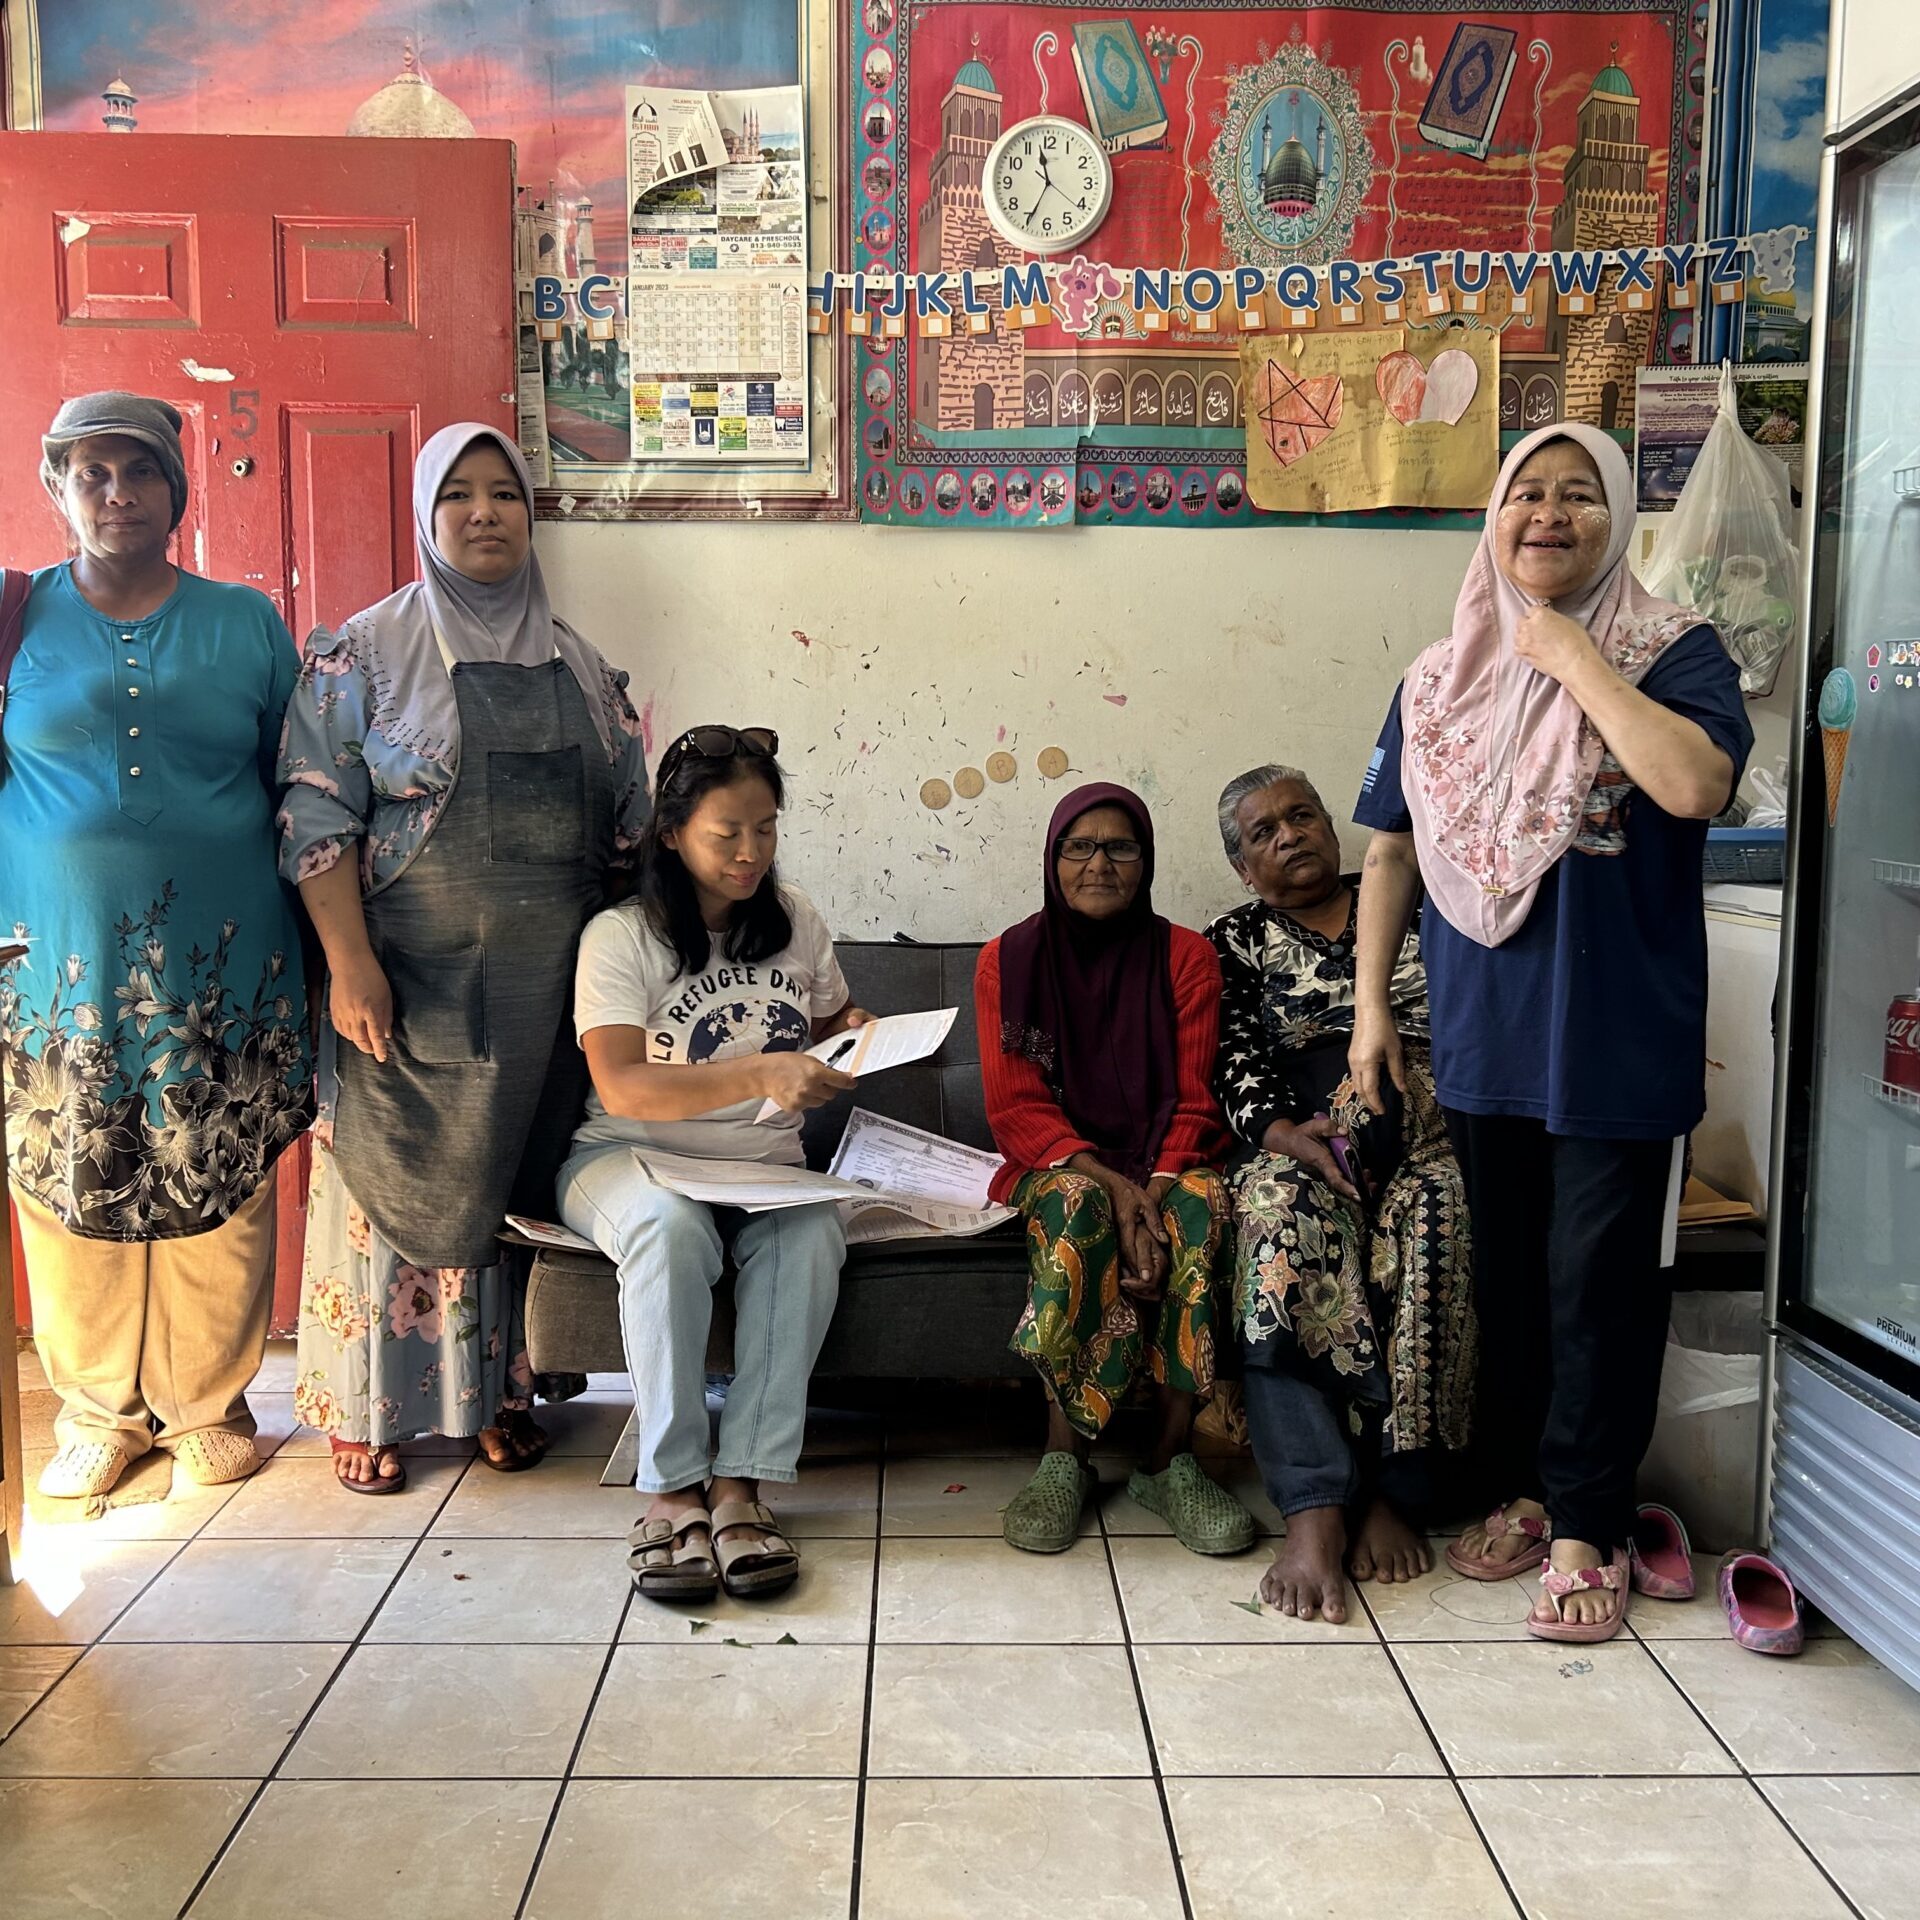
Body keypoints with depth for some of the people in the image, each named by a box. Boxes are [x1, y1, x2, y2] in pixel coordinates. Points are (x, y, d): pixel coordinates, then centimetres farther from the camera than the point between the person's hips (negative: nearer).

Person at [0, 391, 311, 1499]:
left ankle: (209, 1403, 24)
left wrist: (318, 947, 8)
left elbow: (294, 793, 10)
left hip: (221, 966, 0)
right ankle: (103, 1410, 26)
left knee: (221, 1195, 5)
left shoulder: (247, 623, 6)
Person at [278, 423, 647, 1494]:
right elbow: (318, 818, -7)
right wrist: (351, 966, -15)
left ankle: (498, 1388, 26)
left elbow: (628, 823, 13)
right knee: (395, 1175, 3)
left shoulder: (579, 666, 10)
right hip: (410, 982, -3)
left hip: (546, 988, 3)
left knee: (515, 1179, 10)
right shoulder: (365, 652, -1)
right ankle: (371, 1408, 19)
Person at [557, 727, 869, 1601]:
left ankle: (739, 1483, -29)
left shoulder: (795, 920, 9)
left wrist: (854, 1035, 0)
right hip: (630, 1155, -3)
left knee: (811, 1233, -31)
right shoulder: (621, 936, -8)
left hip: (764, 1164, 4)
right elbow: (621, 1087, -20)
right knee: (673, 1228, -38)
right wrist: (759, 1077, -32)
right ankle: (673, 1488, -29)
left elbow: (829, 1021, 26)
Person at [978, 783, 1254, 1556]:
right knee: (1077, 1206, -36)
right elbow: (1015, 1107, -4)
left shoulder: (1184, 957, 6)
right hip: (1057, 1165, -1)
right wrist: (1101, 1176, -21)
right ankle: (1064, 1454, -25)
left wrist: (1156, 1187, -21)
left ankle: (1171, 1457, -25)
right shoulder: (1009, 960, 4)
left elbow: (1194, 1101, -2)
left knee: (1202, 1204, -33)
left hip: (1160, 1166, 1)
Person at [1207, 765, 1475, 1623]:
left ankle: (1398, 1492, -25)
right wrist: (1291, 1137, -17)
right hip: (1299, 1144, 0)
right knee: (1278, 1225, -33)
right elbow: (1238, 1069, 4)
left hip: (1421, 1136, 1)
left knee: (1433, 1226, -33)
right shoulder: (1233, 944, 17)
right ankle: (1314, 1512, -40)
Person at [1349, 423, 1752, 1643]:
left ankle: (1587, 1527, 19)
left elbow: (1696, 785, -26)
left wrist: (1569, 655, -19)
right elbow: (1394, 850, 11)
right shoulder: (1442, 682, 6)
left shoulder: (1674, 655, -6)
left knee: (1601, 1288, 4)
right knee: (1507, 1276, 15)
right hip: (1484, 1036, 4)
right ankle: (1526, 1487, 33)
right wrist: (1372, 1006, 7)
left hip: (1621, 1039, -4)